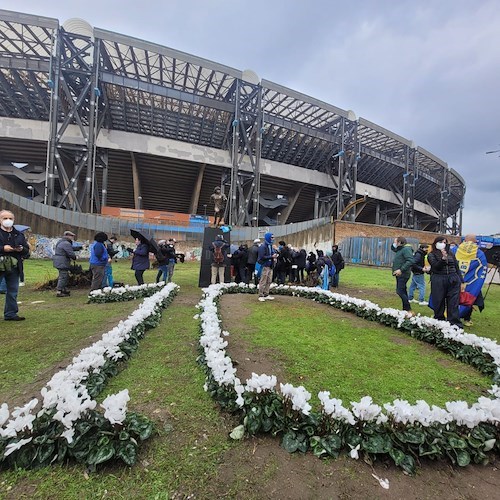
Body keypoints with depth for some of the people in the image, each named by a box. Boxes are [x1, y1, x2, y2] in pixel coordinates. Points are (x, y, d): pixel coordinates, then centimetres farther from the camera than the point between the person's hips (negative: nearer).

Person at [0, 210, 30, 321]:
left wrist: (22, 249, -6)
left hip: (13, 267, 4)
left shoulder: (19, 235, 14)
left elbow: (27, 251, 15)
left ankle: (10, 314, 18)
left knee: (12, 291, 9)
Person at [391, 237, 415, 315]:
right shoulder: (400, 249, 14)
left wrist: (401, 270, -28)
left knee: (400, 291, -14)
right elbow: (393, 249, 34)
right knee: (402, 291, 15)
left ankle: (409, 310, -7)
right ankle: (405, 309, 24)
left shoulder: (406, 249, -15)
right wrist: (394, 244, 13)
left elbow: (410, 261, -25)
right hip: (399, 274, 10)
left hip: (403, 274, -10)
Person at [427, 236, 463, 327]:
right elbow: (435, 266, -8)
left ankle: (455, 324, 2)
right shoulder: (431, 254, 6)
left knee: (453, 304, 0)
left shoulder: (451, 254, 18)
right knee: (439, 303, 2)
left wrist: (461, 281, 12)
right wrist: (443, 258, -20)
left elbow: (457, 268, 17)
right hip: (438, 281, -3)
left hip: (453, 281, 3)